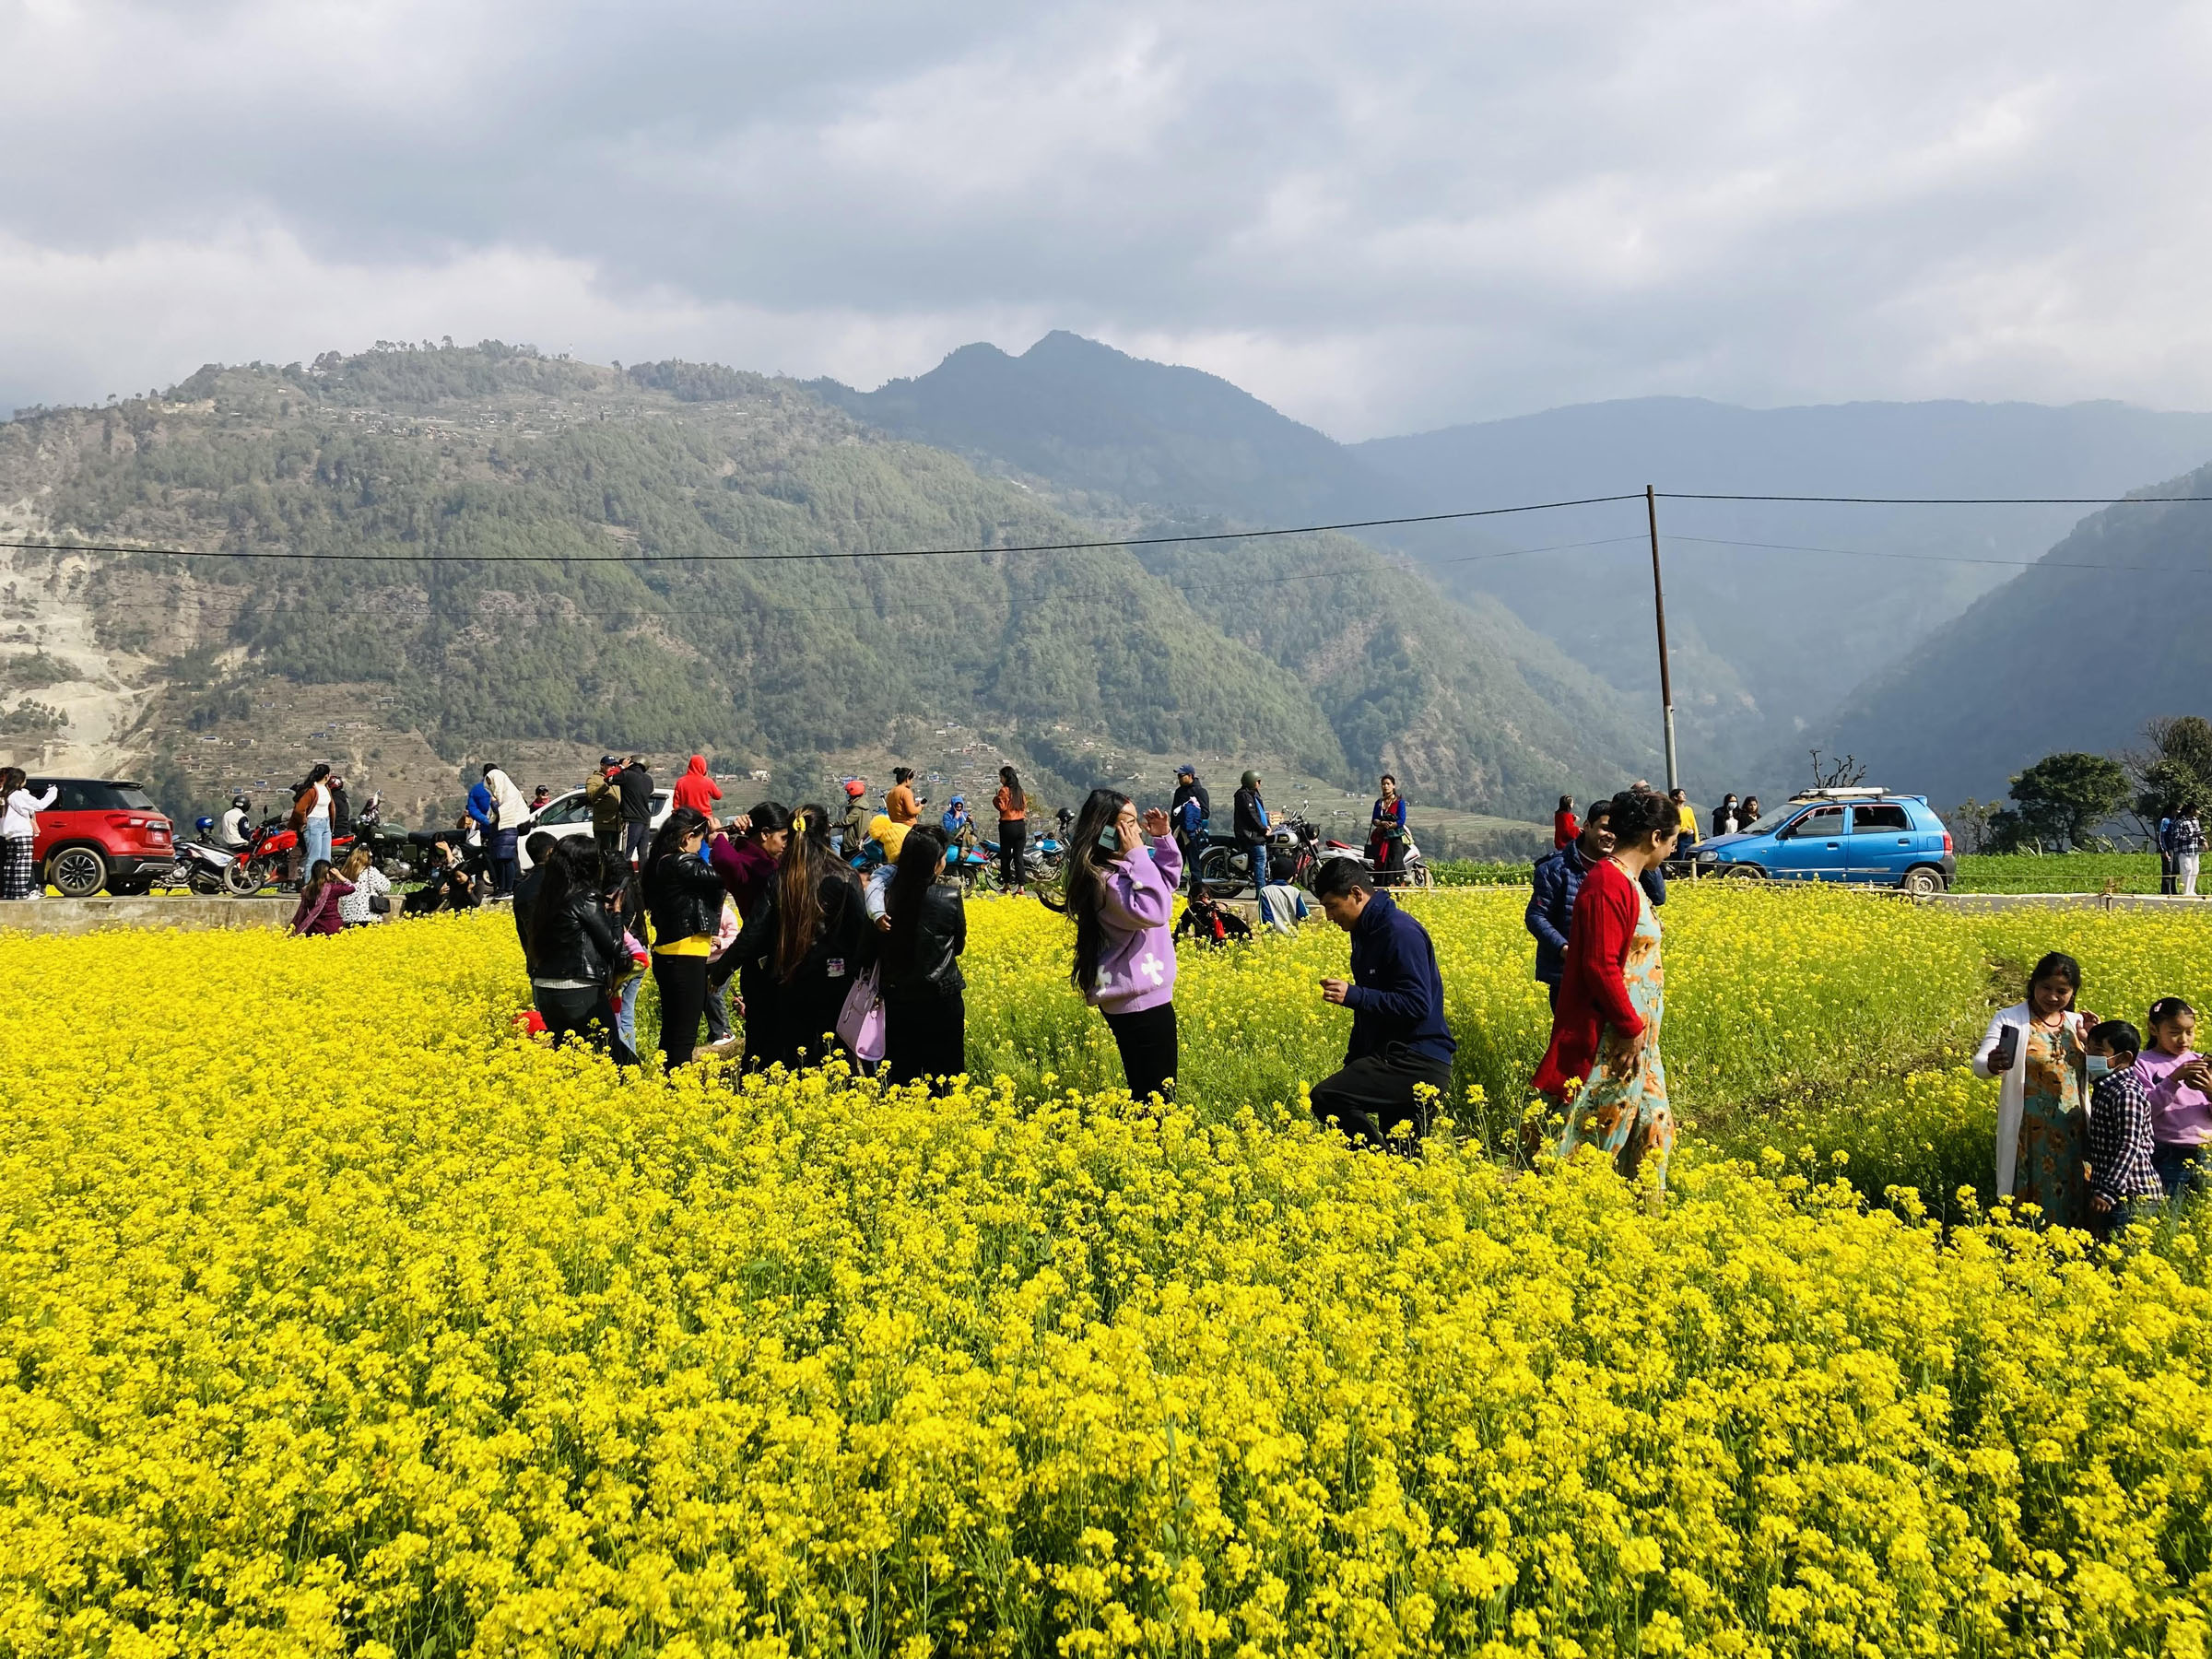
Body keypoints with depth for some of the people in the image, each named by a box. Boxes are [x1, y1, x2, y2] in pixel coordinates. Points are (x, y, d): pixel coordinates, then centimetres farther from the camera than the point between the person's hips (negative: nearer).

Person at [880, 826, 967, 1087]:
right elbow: (958, 945, 2)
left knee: (901, 1075, 11)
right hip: (940, 998, -3)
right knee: (943, 1074, 7)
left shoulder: (890, 897, -6)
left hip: (897, 999, 3)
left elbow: (878, 946, 2)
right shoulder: (949, 896, -11)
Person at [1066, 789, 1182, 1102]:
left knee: (1146, 1091, 14)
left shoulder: (1120, 866, 10)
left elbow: (1169, 880, 25)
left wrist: (1163, 838, 8)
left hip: (1140, 996, 11)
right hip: (1140, 1000, -11)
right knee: (1157, 1092, -9)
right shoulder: (1104, 880, -20)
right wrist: (1138, 856, -24)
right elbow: (1152, 911, -31)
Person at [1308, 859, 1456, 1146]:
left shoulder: (1401, 933, -15)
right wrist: (1352, 1064, 17)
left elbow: (1417, 1005, -22)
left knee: (1326, 1097, -23)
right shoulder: (1367, 934, 15)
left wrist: (1353, 995, -24)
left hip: (1417, 1063, -10)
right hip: (1396, 1058, 10)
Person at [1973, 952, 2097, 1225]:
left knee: (2069, 1203, 6)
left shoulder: (2077, 1024, 10)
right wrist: (1991, 1065, -40)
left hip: (2071, 1135, 4)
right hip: (2030, 1135, -4)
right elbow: (1979, 1065, -17)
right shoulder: (2010, 1019, -5)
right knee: (2030, 1205, -4)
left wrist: (2090, 1042, -4)